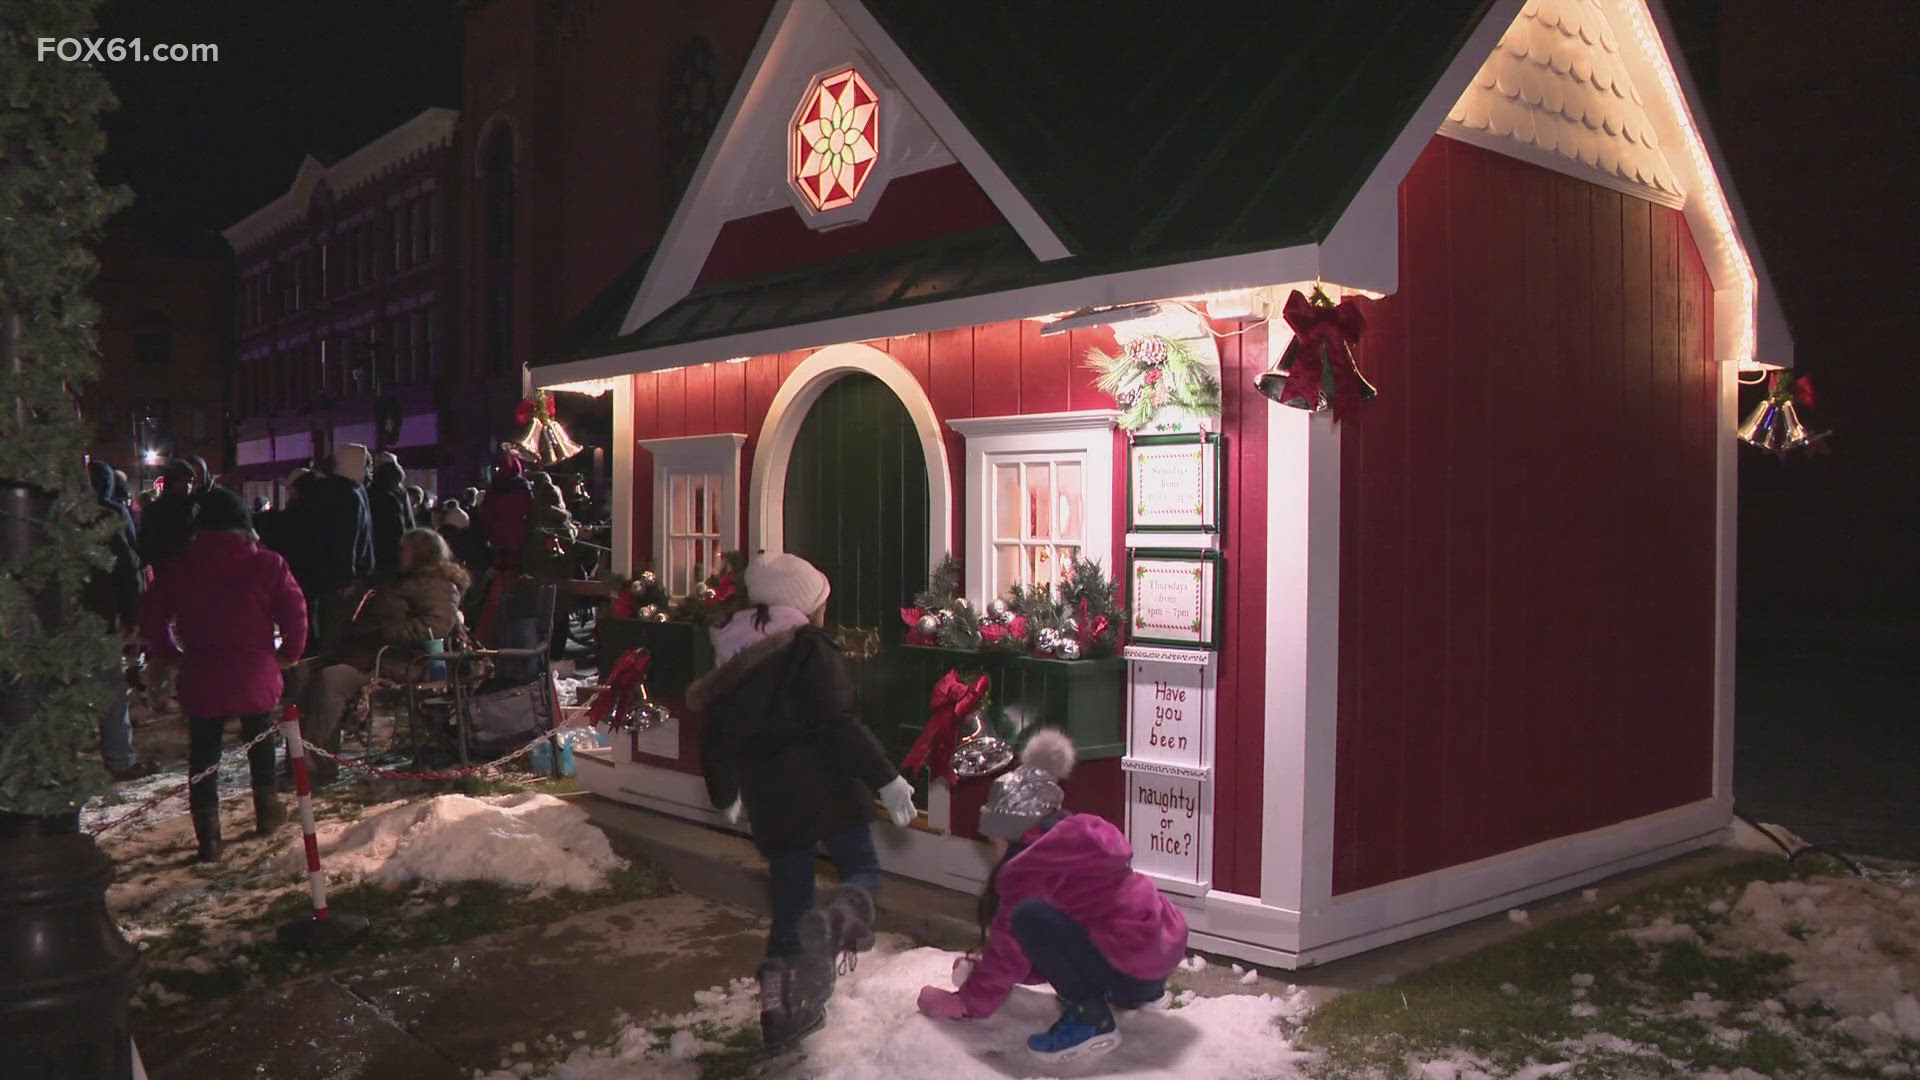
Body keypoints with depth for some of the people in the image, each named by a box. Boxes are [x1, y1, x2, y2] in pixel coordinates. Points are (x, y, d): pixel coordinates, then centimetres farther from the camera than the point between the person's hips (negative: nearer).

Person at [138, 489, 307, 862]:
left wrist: (170, 656, 17)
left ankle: (208, 836, 4)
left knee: (203, 754, 7)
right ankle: (266, 810, 33)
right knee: (260, 741, 22)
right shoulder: (268, 565, -4)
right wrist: (287, 655, 6)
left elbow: (152, 618, 5)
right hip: (256, 675, 0)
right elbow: (296, 614, -7)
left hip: (201, 677, 0)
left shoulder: (179, 569, 1)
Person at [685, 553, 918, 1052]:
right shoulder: (809, 648, -8)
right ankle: (835, 919, -30)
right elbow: (838, 724, -18)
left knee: (788, 900, 14)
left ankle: (781, 1010, 13)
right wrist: (885, 777, -16)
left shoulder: (734, 660, 13)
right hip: (823, 787, -6)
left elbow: (716, 739, 20)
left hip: (769, 800, 6)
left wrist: (725, 796, 35)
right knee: (863, 870, 5)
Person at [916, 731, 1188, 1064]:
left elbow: (1010, 946, -4)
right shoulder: (1077, 840, 16)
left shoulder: (1032, 866, -12)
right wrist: (983, 971, 30)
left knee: (1029, 916, -19)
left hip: (1132, 967, -10)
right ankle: (1137, 992, 19)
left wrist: (966, 1003, 9)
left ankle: (1089, 1019, -12)